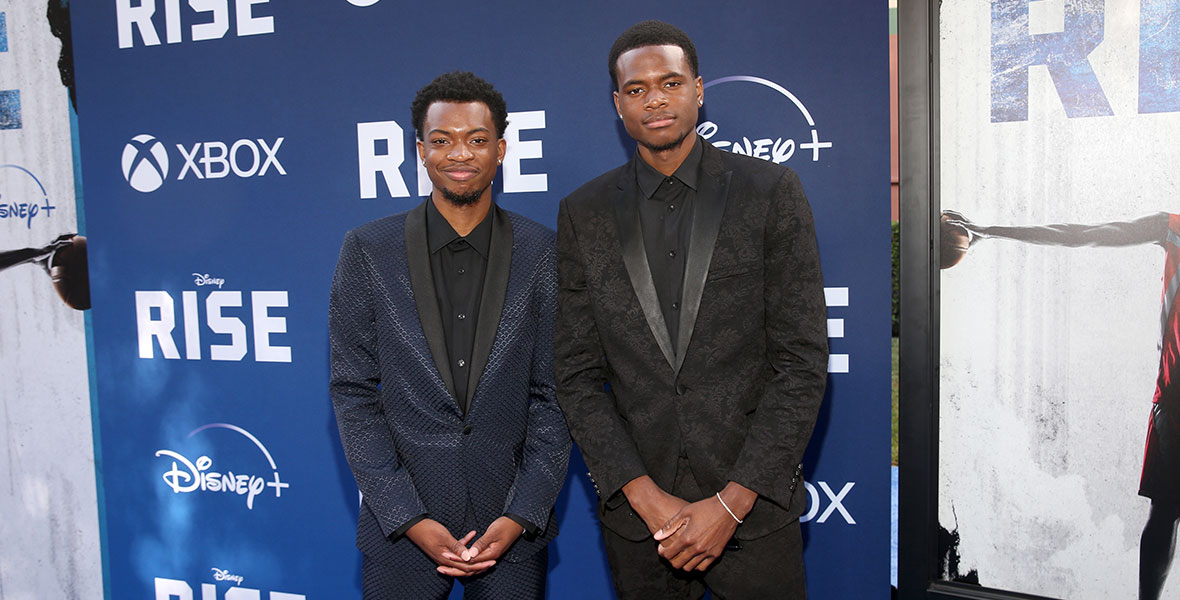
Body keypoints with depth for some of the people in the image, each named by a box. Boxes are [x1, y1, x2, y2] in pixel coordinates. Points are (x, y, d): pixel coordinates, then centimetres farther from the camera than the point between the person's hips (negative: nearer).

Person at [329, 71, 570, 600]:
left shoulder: (543, 253, -3)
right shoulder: (367, 250, -2)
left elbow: (554, 394, -1)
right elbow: (353, 392, -3)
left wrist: (520, 516, -9)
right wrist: (410, 518, -8)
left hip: (513, 526, 0)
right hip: (400, 527, 0)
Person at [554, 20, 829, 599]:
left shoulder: (771, 192, -4)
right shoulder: (583, 213, 2)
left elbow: (803, 361, -7)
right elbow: (577, 373, 1)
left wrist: (733, 502, -12)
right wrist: (645, 496, -9)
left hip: (753, 503, -1)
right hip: (634, 506, 2)